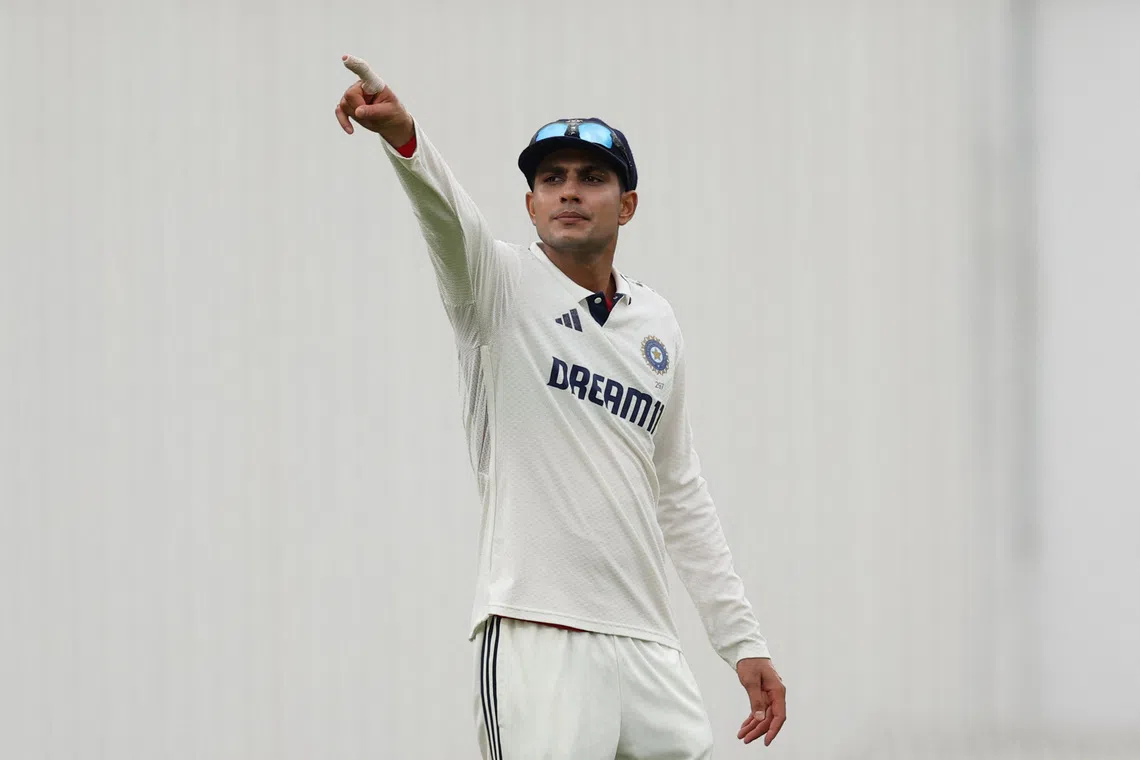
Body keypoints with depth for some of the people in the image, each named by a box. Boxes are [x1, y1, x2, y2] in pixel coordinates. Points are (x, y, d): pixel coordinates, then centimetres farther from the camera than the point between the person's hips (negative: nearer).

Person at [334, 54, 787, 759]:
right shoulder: (504, 287, 3)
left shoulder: (657, 323, 17)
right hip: (538, 642, -5)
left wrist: (743, 641, 20)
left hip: (648, 648, 5)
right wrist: (403, 135, -41)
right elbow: (447, 212, -20)